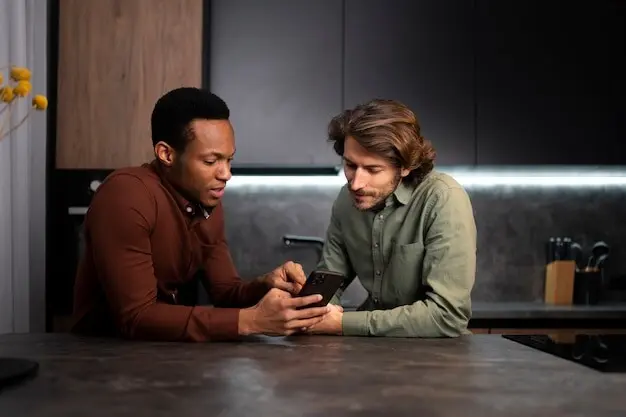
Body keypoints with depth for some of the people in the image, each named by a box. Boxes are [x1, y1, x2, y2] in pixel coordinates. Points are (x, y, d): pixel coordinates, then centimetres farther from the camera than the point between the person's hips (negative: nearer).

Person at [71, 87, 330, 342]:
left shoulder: (209, 204, 1)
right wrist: (249, 320, -29)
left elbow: (225, 291, 5)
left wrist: (266, 287, -16)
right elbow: (136, 318, -26)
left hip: (166, 347, 6)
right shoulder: (126, 196, -22)